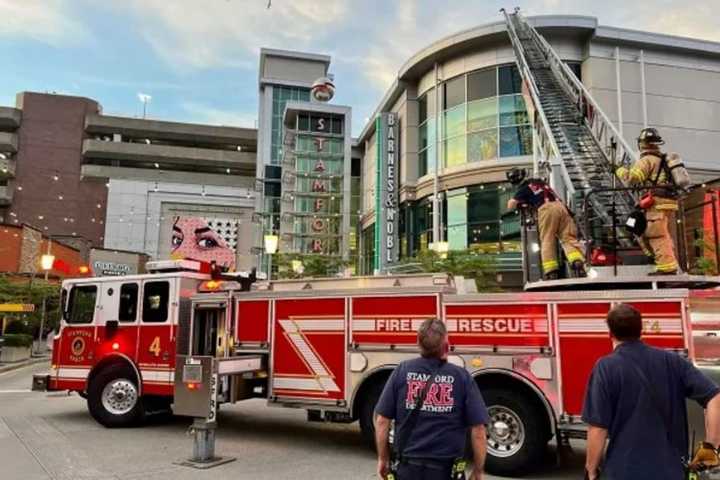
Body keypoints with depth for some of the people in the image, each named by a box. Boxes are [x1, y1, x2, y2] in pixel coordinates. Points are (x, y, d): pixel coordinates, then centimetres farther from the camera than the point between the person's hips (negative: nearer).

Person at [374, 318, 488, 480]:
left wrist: (383, 458, 10)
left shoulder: (402, 371, -6)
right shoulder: (461, 376, -8)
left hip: (408, 466, 1)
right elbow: (478, 430, -8)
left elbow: (382, 420, -3)